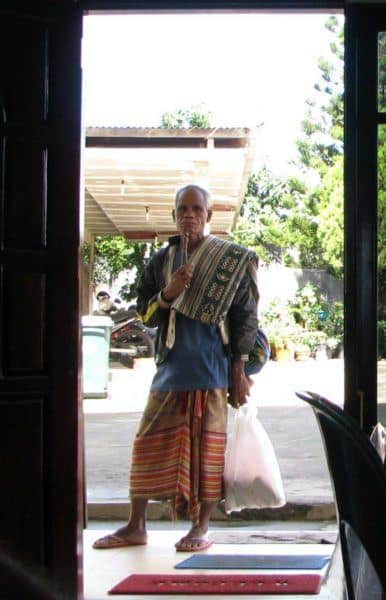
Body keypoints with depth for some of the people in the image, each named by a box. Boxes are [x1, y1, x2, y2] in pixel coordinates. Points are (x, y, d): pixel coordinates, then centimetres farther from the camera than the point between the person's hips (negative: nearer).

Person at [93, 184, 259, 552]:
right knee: (150, 441, 3)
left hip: (212, 367, -4)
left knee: (207, 444, -1)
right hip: (171, 365, 4)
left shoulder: (230, 259, 2)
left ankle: (202, 527, 9)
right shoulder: (161, 260, 12)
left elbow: (245, 315, 1)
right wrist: (168, 294, -9)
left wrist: (239, 369, -5)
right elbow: (144, 312, 12)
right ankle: (136, 525, 13)